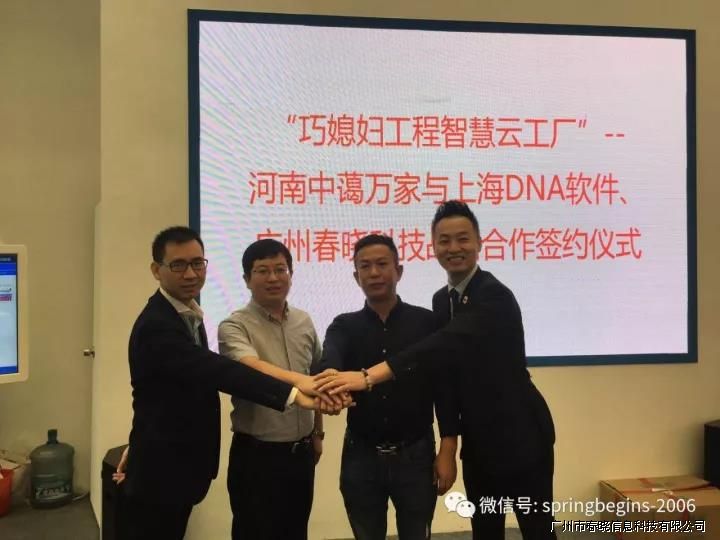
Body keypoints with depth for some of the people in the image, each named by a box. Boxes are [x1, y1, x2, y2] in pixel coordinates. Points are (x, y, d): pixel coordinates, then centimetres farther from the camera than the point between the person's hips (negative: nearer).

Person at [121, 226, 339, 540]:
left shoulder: (187, 314, 6)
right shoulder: (157, 325, -25)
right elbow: (216, 370, -37)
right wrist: (292, 394, -44)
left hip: (181, 465, 9)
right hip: (160, 472, -9)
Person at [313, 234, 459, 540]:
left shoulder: (427, 322, -3)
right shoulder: (344, 327, 1)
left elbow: (444, 387, -2)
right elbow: (329, 364, -20)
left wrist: (447, 450, -6)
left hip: (416, 454, -1)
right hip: (361, 456, 1)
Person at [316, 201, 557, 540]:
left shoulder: (494, 295, -21)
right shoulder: (441, 299, 5)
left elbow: (449, 343, -37)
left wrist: (368, 377, -45)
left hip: (519, 433, -7)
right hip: (478, 438, 7)